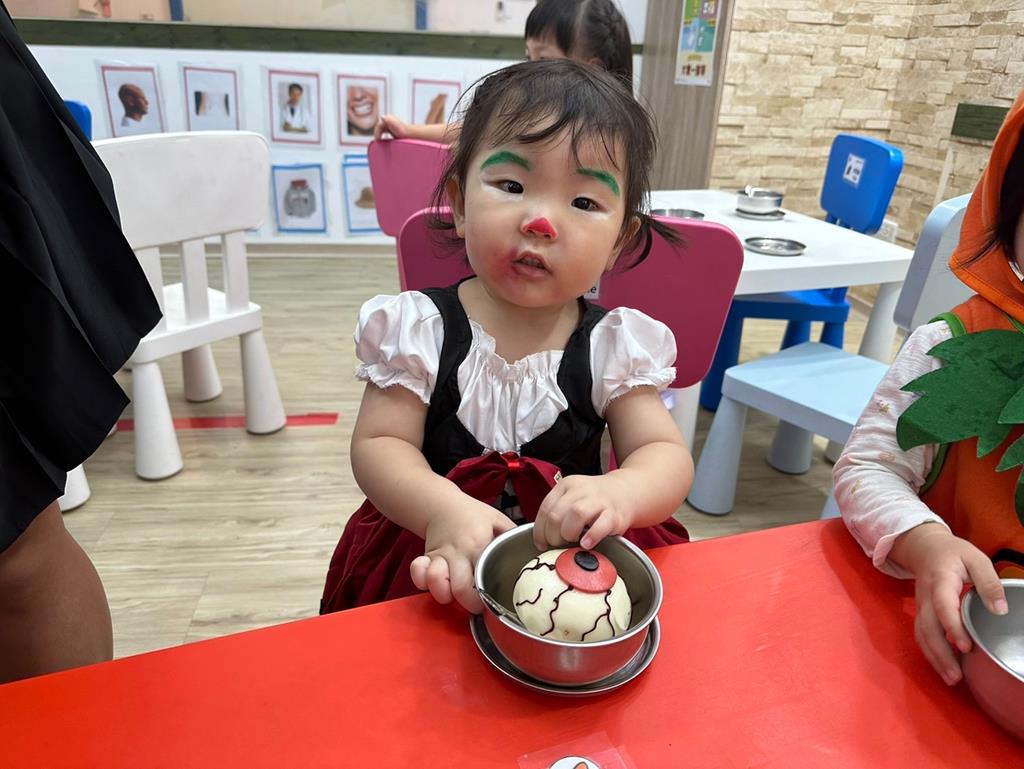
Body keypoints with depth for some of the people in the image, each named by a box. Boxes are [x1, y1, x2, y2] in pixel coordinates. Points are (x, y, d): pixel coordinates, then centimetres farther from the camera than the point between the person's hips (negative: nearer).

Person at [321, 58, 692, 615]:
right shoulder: (419, 329, -9)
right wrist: (442, 509, -30)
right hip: (439, 557, -1)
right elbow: (378, 444, -9)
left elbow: (667, 457, -11)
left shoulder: (614, 346, -9)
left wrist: (618, 494, -34)